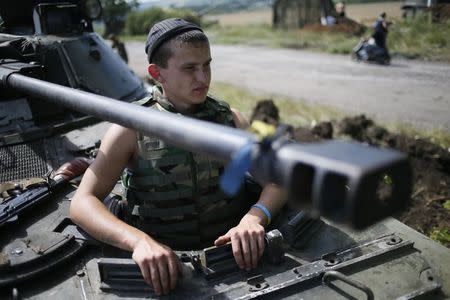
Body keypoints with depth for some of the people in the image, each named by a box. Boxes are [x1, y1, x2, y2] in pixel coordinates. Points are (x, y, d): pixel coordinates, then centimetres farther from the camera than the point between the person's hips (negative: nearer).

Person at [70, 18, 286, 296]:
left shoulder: (230, 119, 4)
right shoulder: (132, 129, -4)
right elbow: (82, 204, -11)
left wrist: (255, 218, -21)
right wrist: (139, 240, -28)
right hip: (164, 263, -1)